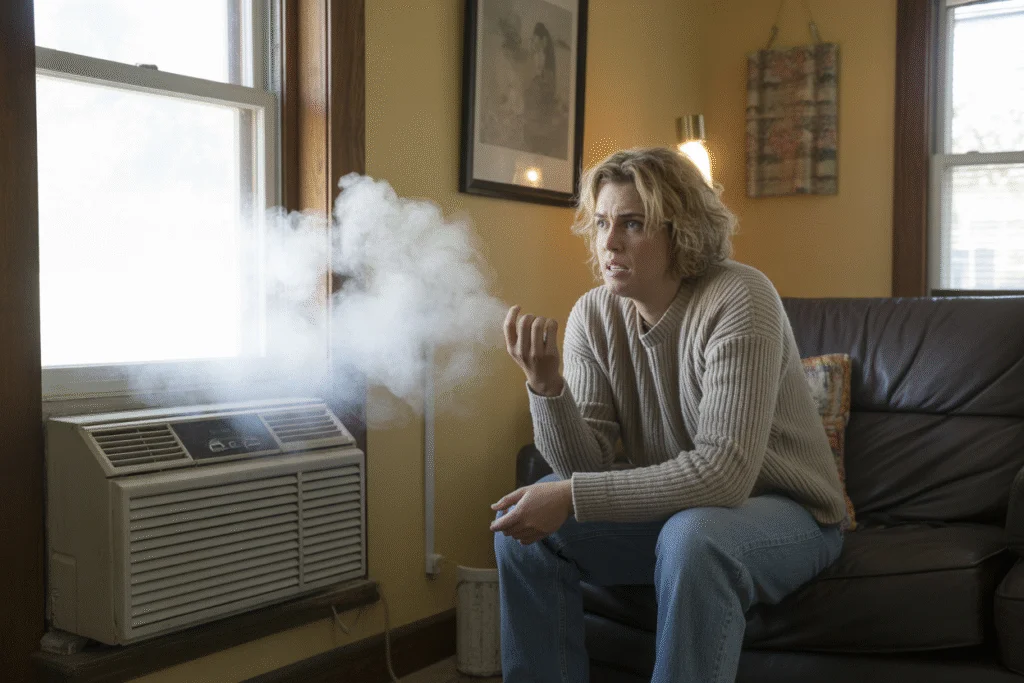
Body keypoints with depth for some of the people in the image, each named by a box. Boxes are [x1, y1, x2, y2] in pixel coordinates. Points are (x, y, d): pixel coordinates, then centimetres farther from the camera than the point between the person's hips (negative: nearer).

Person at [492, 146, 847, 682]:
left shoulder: (738, 299, -23)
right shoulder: (592, 314, -6)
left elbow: (724, 471, -30)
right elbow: (585, 466, -11)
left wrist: (572, 496, -32)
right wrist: (545, 385, -30)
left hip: (781, 512, -5)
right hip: (673, 506, 5)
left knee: (691, 538, -36)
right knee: (523, 521, -11)